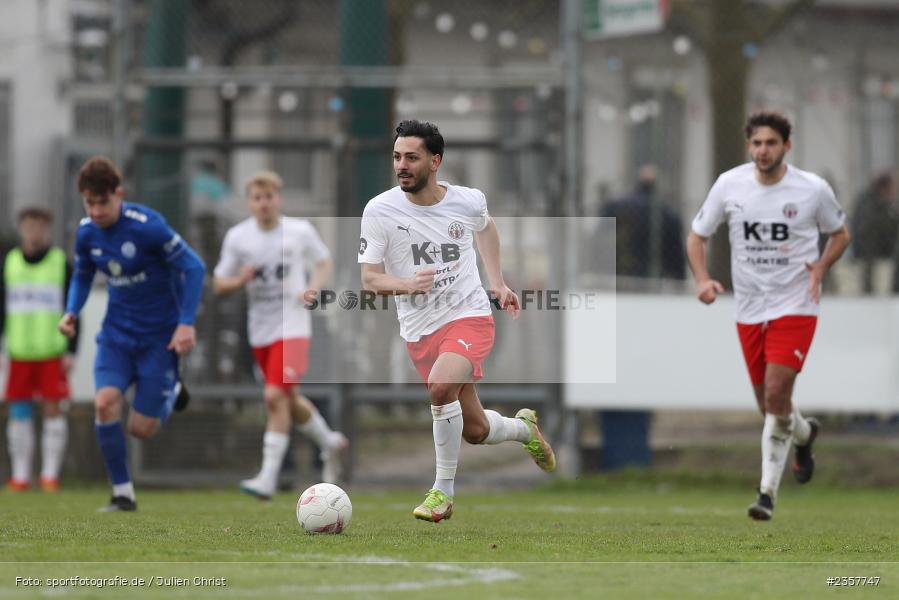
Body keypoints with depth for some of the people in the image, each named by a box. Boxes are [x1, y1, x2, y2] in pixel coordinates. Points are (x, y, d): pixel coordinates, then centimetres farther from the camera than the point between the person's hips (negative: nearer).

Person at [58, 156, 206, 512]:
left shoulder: (147, 226, -21)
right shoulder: (87, 232, -3)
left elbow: (193, 267, -16)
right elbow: (83, 276, 15)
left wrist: (186, 323, -21)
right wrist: (72, 311, -4)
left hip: (159, 334, -4)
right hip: (117, 332, 4)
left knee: (141, 429, -4)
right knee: (105, 402, -21)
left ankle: (170, 393, 32)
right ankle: (123, 495, -6)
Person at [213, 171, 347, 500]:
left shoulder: (300, 231, -5)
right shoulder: (237, 237, -2)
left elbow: (324, 261, 12)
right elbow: (219, 283, 4)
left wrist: (314, 287, -7)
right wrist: (239, 281, -18)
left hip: (292, 327, -4)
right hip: (260, 331, 4)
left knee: (275, 396, -19)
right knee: (290, 401, 15)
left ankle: (268, 478, -17)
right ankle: (330, 443, 42)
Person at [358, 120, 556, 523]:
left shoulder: (469, 201, -6)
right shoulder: (379, 211, -12)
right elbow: (369, 279, -10)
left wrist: (498, 282, 20)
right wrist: (407, 284, -29)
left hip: (470, 317, -2)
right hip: (419, 331, 2)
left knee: (441, 386, -31)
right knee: (475, 431, 8)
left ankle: (443, 491, -16)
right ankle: (524, 427, 44)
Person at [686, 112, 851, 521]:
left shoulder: (813, 189, -8)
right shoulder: (729, 185, -4)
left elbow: (840, 234, 9)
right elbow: (697, 235, 7)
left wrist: (820, 267, -10)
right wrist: (702, 280, -10)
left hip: (795, 306, -3)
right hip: (749, 308, 3)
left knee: (776, 393, -17)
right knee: (767, 402, 11)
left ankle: (768, 491, -9)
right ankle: (804, 434, 46)